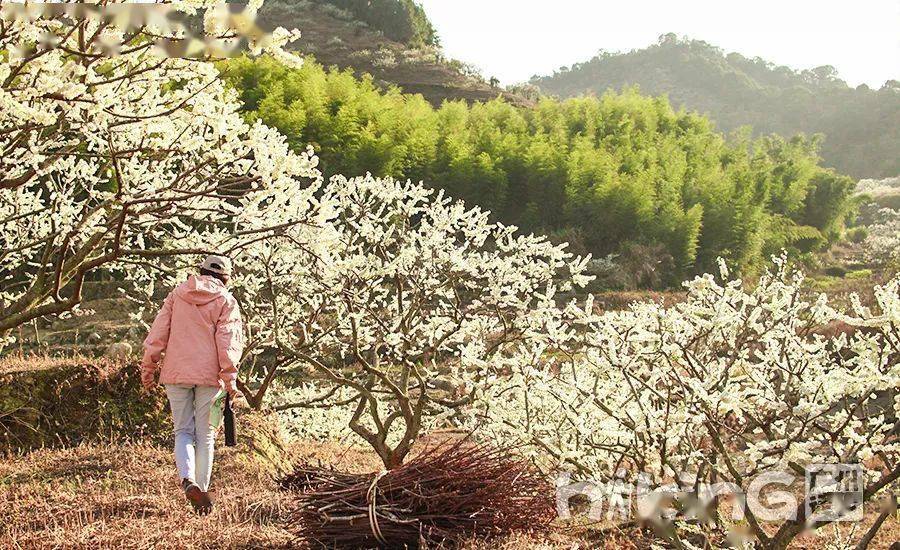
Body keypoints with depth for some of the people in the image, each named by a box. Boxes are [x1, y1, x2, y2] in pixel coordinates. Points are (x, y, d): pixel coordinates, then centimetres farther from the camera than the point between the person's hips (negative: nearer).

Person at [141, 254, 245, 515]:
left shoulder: (177, 295, 10)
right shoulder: (226, 301, 2)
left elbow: (158, 334, 5)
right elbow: (227, 342, -6)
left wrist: (148, 368, 9)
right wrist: (230, 380, -7)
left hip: (176, 374, 2)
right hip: (209, 375, -2)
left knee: (183, 431, 9)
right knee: (205, 435, 8)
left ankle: (187, 479, -16)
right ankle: (202, 492, 7)